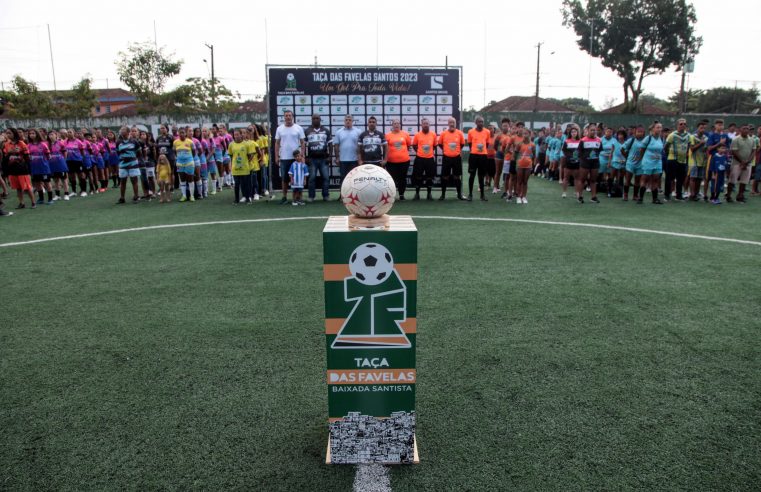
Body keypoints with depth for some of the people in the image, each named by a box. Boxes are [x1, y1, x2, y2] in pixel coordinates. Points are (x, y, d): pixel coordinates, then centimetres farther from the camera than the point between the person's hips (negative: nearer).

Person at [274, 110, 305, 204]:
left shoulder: (298, 128, 1)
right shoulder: (279, 129, 6)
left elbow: (302, 143, 1)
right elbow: (277, 143, 8)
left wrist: (302, 155, -6)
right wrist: (276, 156, 2)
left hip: (296, 157, -1)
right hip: (283, 158, 2)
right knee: (284, 178, 5)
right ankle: (284, 197, 14)